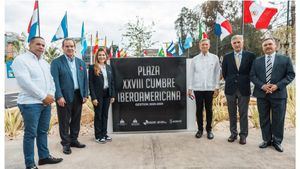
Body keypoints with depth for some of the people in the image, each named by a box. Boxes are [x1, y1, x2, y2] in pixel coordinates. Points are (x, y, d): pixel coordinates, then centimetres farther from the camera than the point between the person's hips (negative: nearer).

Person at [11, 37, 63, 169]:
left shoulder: (44, 63, 17)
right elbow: (25, 82, -17)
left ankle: (44, 156, 27)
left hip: (46, 102, 7)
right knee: (30, 134, 0)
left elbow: (51, 80, 17)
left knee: (43, 131, 15)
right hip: (30, 103, -7)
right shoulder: (21, 60, -7)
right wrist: (44, 96, -16)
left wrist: (50, 95, -2)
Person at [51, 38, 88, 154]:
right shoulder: (56, 62, -3)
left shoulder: (81, 62, 11)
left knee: (76, 120, 14)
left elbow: (85, 79, 11)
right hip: (64, 97, -5)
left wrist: (85, 95, 6)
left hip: (78, 96, 5)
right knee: (64, 121, 5)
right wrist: (59, 96, -17)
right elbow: (55, 81, -10)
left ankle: (74, 140, 29)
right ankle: (65, 144, 19)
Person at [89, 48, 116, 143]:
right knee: (98, 115, 5)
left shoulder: (109, 67, 10)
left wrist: (112, 95, 4)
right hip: (98, 95, -5)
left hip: (107, 94, 5)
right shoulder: (93, 68, -5)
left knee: (105, 115, 13)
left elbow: (112, 82, 10)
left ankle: (104, 134, 25)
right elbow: (90, 83, -8)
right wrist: (93, 97, -14)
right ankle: (98, 136, 17)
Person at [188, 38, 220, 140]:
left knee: (209, 109, 7)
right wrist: (190, 88, 2)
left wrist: (216, 87, -1)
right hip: (198, 88, 1)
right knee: (199, 109, 6)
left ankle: (209, 130, 20)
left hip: (210, 88, 0)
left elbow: (217, 73, 4)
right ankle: (200, 129, 19)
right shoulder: (195, 59, 5)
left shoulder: (214, 58, 4)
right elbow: (191, 74, 6)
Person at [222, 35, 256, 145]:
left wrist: (246, 81, 4)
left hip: (244, 89, -1)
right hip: (230, 89, 2)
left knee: (243, 114, 6)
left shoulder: (250, 56, 0)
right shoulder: (227, 57, 4)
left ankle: (243, 135, 18)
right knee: (232, 113, 10)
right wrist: (230, 82, 9)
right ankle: (233, 134, 22)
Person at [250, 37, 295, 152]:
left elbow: (291, 74, 0)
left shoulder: (285, 59, 4)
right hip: (262, 94, 2)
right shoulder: (257, 61, 9)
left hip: (278, 94, -1)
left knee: (278, 119, 6)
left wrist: (277, 85, -14)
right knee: (264, 119, 9)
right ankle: (267, 140, 23)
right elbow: (252, 76, 4)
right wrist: (262, 86, -12)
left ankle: (277, 141, 21)